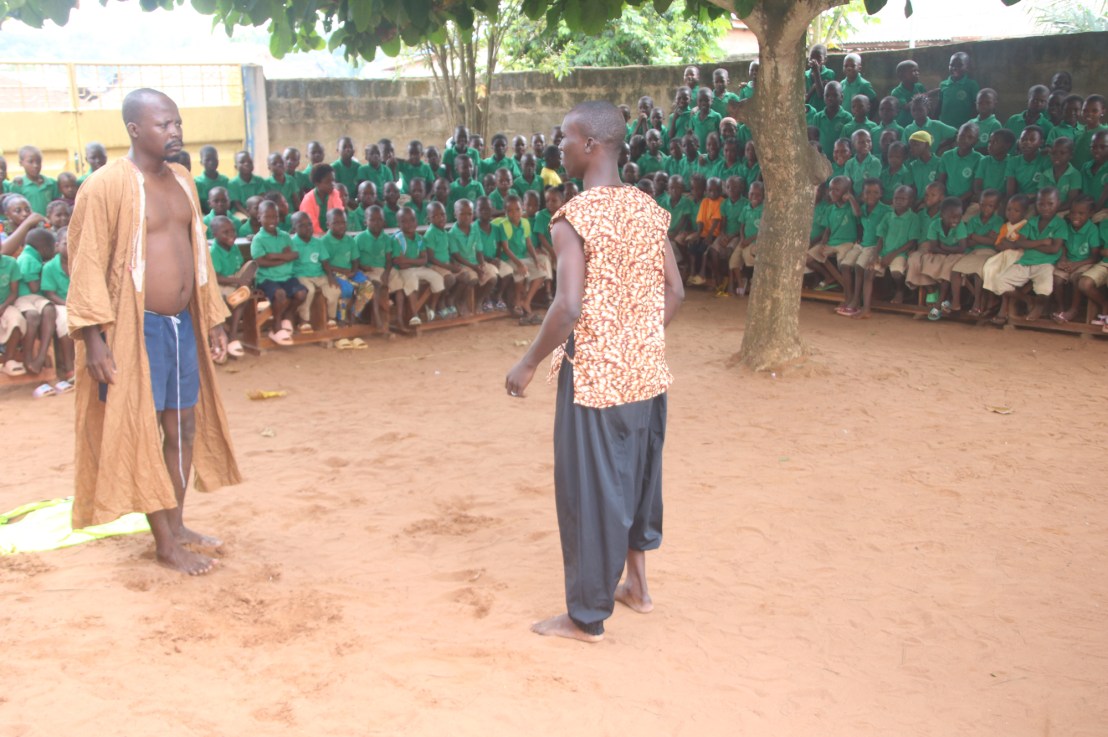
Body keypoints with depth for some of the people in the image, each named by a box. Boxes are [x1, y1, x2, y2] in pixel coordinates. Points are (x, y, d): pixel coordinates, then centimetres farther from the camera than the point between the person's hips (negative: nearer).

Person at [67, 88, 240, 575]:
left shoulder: (182, 180, 9)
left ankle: (177, 524, 28)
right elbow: (87, 265, -13)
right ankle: (165, 543, 11)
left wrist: (213, 319, 16)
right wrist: (94, 339, -18)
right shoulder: (106, 186, -12)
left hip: (183, 322, 7)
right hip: (135, 328, -7)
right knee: (144, 433, 2)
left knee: (185, 426, 13)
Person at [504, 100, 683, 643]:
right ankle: (636, 584, 37)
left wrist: (528, 364, -11)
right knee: (637, 475, 21)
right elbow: (674, 293, 7)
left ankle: (586, 617, 17)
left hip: (594, 374, -7)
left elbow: (569, 307, -23)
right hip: (647, 370, 7)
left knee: (588, 488, 4)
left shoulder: (574, 219, -16)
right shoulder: (648, 210, 4)